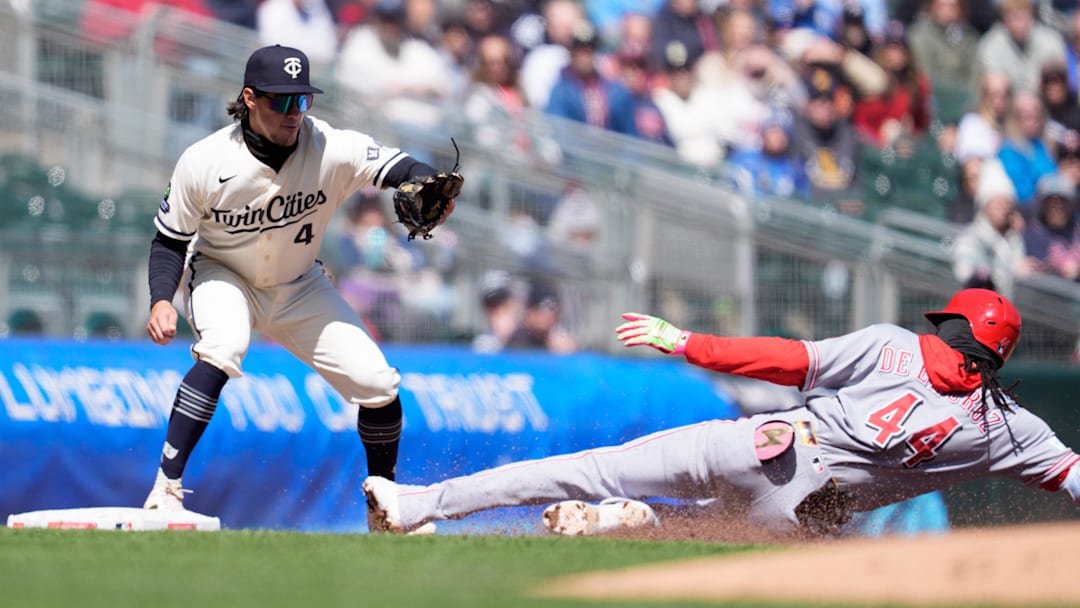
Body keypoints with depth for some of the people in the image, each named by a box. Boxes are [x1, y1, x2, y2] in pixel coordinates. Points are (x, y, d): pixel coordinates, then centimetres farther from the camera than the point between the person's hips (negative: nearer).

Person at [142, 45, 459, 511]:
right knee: (223, 349, -36)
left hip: (299, 288, 3)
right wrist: (162, 300, -30)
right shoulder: (204, 162, -24)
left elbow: (399, 168, -36)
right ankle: (165, 489, -30)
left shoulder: (332, 149, -25)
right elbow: (170, 240, -13)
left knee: (377, 385, -6)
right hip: (222, 277, -3)